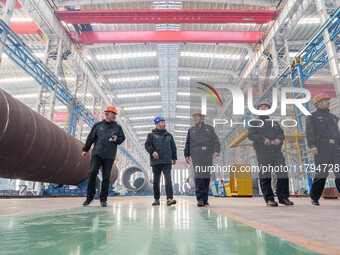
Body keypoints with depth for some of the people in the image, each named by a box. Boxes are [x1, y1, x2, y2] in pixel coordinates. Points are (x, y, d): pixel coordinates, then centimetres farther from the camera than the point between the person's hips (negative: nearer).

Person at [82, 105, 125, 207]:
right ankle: (90, 197, 2)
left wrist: (116, 139, -10)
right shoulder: (98, 125, 11)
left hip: (109, 156, 1)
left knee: (106, 177, 1)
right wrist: (85, 150, 13)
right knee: (92, 173, -13)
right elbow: (90, 138, 14)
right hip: (96, 154, 0)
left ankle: (103, 199, 12)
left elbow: (122, 138, 12)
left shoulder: (117, 127, 12)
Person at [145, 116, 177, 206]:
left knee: (168, 179, -11)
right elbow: (147, 145, 0)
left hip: (167, 161, 1)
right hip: (156, 161, -1)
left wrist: (174, 158, 15)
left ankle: (169, 198, -13)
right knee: (156, 181, 5)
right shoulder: (151, 135, 10)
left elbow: (173, 147, 21)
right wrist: (152, 151, -17)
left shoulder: (169, 135, 19)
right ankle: (156, 199, 15)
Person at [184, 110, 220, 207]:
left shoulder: (210, 128, 14)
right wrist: (186, 155, 5)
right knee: (198, 176, -14)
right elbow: (188, 143, 15)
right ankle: (200, 199, -12)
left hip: (207, 155, 1)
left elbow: (216, 141, 7)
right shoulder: (191, 130, 17)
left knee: (207, 176, 3)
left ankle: (205, 199, 14)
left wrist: (216, 151, -9)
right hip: (196, 156, 0)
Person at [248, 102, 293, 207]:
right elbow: (250, 135, -3)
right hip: (262, 153, -4)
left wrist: (279, 139, -8)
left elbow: (282, 133, 16)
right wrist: (263, 139, -17)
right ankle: (269, 199, 6)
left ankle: (283, 198, 9)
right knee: (265, 176, -3)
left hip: (277, 152, 4)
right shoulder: (254, 122, 10)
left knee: (283, 174, -2)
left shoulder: (274, 122, 24)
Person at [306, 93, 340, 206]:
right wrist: (312, 145, -20)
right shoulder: (312, 116, 8)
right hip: (321, 148, -5)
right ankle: (315, 198, 8)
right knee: (321, 174, -5)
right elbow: (309, 132, -5)